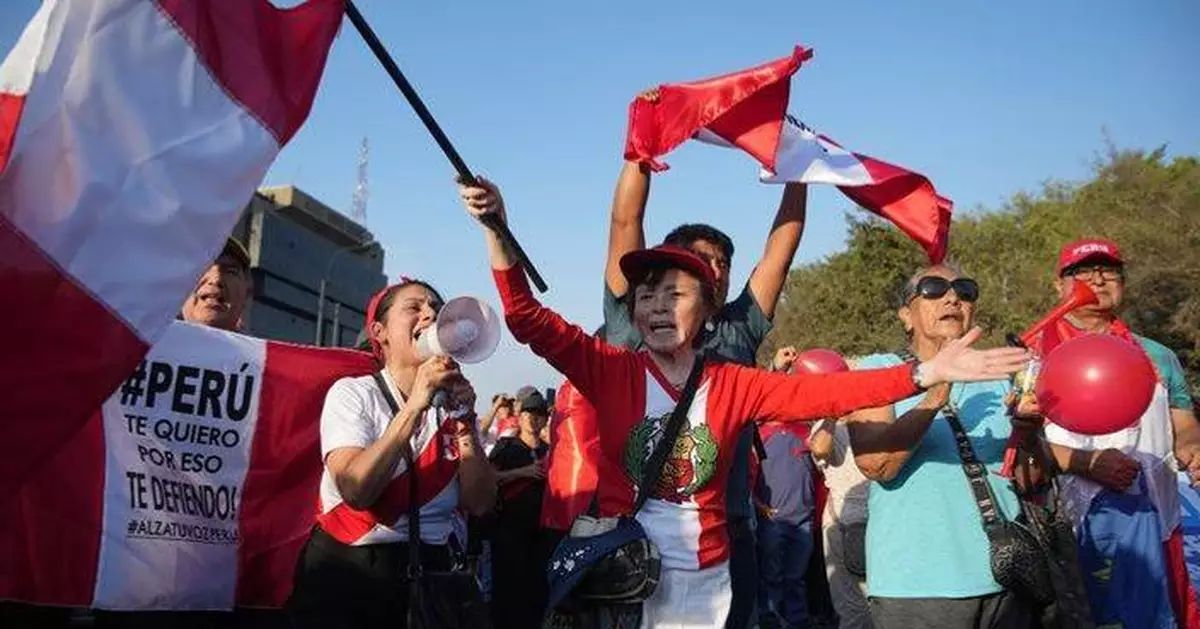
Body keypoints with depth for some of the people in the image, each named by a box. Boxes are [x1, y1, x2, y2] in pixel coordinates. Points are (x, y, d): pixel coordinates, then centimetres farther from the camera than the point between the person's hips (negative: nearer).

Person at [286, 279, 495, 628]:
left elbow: (479, 504, -5)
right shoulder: (352, 392, -7)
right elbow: (356, 490, -24)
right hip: (346, 569, -4)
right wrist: (415, 406, -27)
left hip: (428, 569, 4)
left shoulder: (454, 402, 5)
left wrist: (465, 423, -16)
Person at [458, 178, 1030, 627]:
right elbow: (527, 318, -12)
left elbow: (823, 393, -9)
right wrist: (495, 227, -23)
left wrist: (924, 373, -19)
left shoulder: (733, 384, 0)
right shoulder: (611, 371, -5)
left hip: (705, 580, 2)